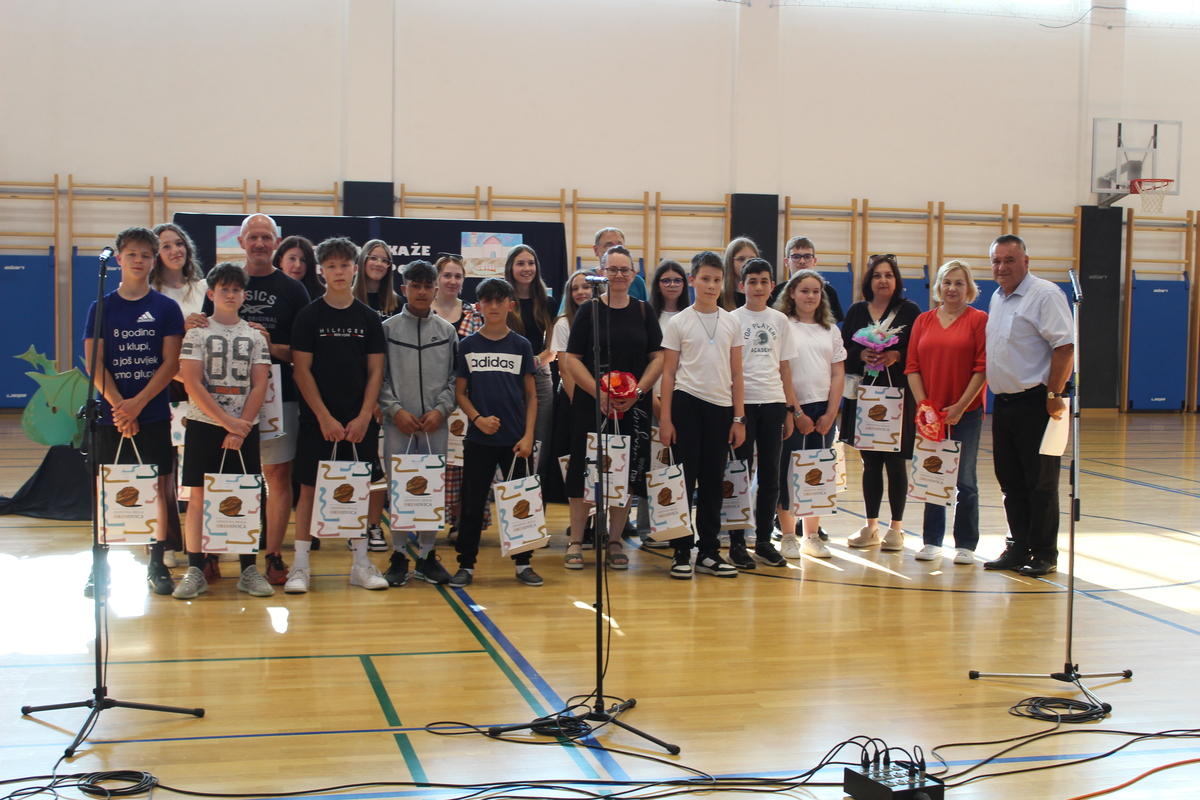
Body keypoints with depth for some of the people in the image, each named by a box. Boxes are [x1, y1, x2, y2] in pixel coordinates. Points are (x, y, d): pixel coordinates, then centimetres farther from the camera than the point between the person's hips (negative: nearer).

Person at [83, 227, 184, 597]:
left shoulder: (167, 308, 3)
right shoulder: (101, 308, 5)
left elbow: (170, 363, -3)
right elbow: (93, 362, 0)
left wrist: (137, 403, -12)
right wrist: (120, 407, -11)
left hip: (154, 414, 0)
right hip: (111, 414, 1)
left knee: (159, 485, 1)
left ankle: (157, 563, 11)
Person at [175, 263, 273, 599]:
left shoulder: (254, 336, 9)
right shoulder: (197, 334, 3)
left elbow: (259, 386, 3)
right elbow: (193, 384, -6)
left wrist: (241, 428, -9)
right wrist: (228, 422, -13)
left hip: (244, 428, 2)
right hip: (203, 425, -1)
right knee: (198, 496, -1)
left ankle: (249, 570, 7)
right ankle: (195, 570, 4)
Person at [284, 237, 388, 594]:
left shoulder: (369, 318, 6)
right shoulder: (309, 316, 0)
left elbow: (375, 371, 5)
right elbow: (302, 370, -3)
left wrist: (364, 417, -5)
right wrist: (324, 418, -10)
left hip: (360, 421, 2)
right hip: (317, 419, -2)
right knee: (310, 488, 0)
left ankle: (361, 563, 14)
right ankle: (300, 565, 6)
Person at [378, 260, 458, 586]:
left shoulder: (447, 331, 8)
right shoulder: (388, 328, 3)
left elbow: (455, 376, 6)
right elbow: (379, 376, 0)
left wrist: (441, 409, -6)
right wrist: (395, 409, -9)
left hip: (436, 423, 2)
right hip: (398, 423, -2)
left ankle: (427, 554, 14)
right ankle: (399, 555, 11)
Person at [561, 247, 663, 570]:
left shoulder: (644, 311, 7)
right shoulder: (588, 310, 1)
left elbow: (658, 357, 4)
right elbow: (572, 359, -3)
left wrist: (637, 392, -10)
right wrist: (600, 393, -14)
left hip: (634, 408, 2)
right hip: (591, 405, -2)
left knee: (626, 472, 5)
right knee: (585, 471, -1)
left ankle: (615, 542, 16)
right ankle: (576, 542, 10)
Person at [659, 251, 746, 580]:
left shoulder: (731, 323, 8)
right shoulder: (678, 323, 1)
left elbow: (736, 374, 10)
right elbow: (669, 373, 1)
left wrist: (739, 418, 5)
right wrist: (665, 418, -5)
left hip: (721, 407, 3)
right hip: (686, 404, -3)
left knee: (713, 481, 7)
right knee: (685, 478, -1)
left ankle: (709, 551, 15)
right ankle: (681, 551, 6)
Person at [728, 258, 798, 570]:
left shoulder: (779, 321, 11)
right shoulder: (733, 319, 1)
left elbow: (785, 368, 12)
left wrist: (789, 410, 8)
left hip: (773, 403, 3)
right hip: (743, 403, -3)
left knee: (770, 475, 6)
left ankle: (764, 541, 16)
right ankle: (737, 543, 7)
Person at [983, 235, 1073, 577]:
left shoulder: (1045, 295, -11)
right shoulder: (997, 298, 15)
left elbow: (1065, 347, -18)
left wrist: (1054, 395, -20)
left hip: (1035, 404, -8)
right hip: (1004, 403, 8)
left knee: (1040, 484, 0)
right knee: (1011, 482, 12)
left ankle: (1044, 555, 9)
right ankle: (1019, 549, 21)